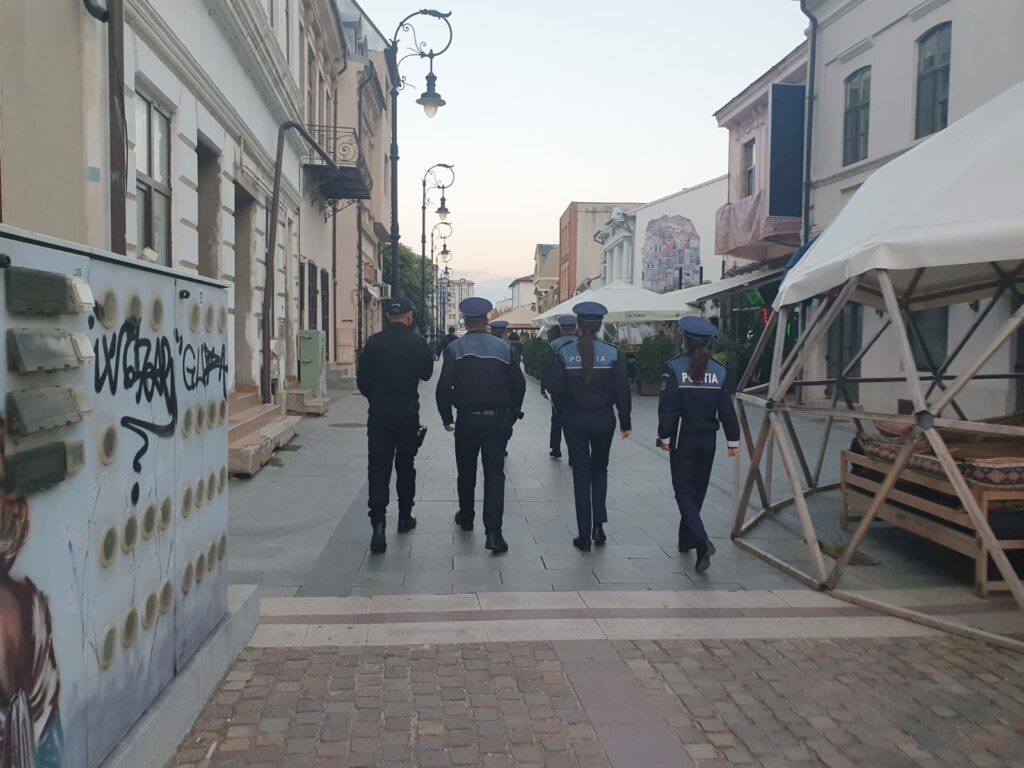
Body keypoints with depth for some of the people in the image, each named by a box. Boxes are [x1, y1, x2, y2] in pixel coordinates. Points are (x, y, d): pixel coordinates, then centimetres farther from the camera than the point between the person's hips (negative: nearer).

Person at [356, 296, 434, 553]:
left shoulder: (374, 342, -4)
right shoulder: (418, 342, -5)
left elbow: (362, 379, -1)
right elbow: (427, 373, 8)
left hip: (379, 413, 0)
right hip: (408, 412, 0)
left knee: (378, 467, -2)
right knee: (405, 465, 16)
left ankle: (378, 524, -13)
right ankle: (405, 517, 27)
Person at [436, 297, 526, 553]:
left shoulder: (455, 348, -3)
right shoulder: (504, 347, 3)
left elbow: (444, 386, -9)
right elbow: (519, 384, 3)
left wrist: (446, 417, 3)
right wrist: (512, 414, 15)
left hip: (467, 419, -1)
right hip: (497, 419, 1)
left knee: (466, 472, 17)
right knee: (494, 474, 0)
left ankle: (466, 518, 35)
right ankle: (493, 531, -10)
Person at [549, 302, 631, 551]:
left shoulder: (564, 352, -7)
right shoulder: (611, 352, -6)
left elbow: (557, 389, -7)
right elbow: (622, 390, -6)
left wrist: (566, 411, 10)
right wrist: (625, 422, 3)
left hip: (574, 419, 0)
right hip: (603, 419, 1)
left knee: (581, 474, 8)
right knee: (599, 470, 20)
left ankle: (584, 535, 9)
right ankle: (598, 525, 10)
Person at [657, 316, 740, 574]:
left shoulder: (674, 368, -11)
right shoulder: (718, 371, -1)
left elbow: (667, 406, -14)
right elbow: (727, 410, -1)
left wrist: (664, 436, -5)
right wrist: (733, 440, 4)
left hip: (682, 439, -4)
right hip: (707, 439, 4)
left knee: (684, 491, 3)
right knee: (698, 490, 17)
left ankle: (702, 541, -17)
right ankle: (686, 540, 31)